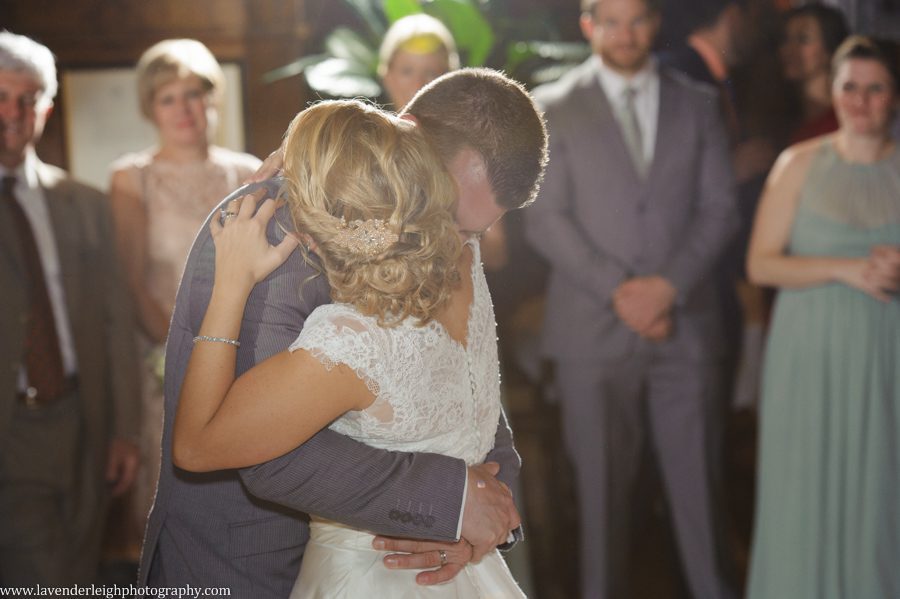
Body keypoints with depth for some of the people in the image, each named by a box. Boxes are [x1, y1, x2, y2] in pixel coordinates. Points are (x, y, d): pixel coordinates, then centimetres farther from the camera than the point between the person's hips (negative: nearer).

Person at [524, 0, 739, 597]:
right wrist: (618, 290, -12)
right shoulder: (552, 108, 4)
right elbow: (546, 219, -2)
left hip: (685, 322, 2)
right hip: (594, 328, -1)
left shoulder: (698, 103, 11)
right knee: (603, 485, 5)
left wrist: (668, 285, -9)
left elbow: (719, 209, 6)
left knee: (698, 479, 4)